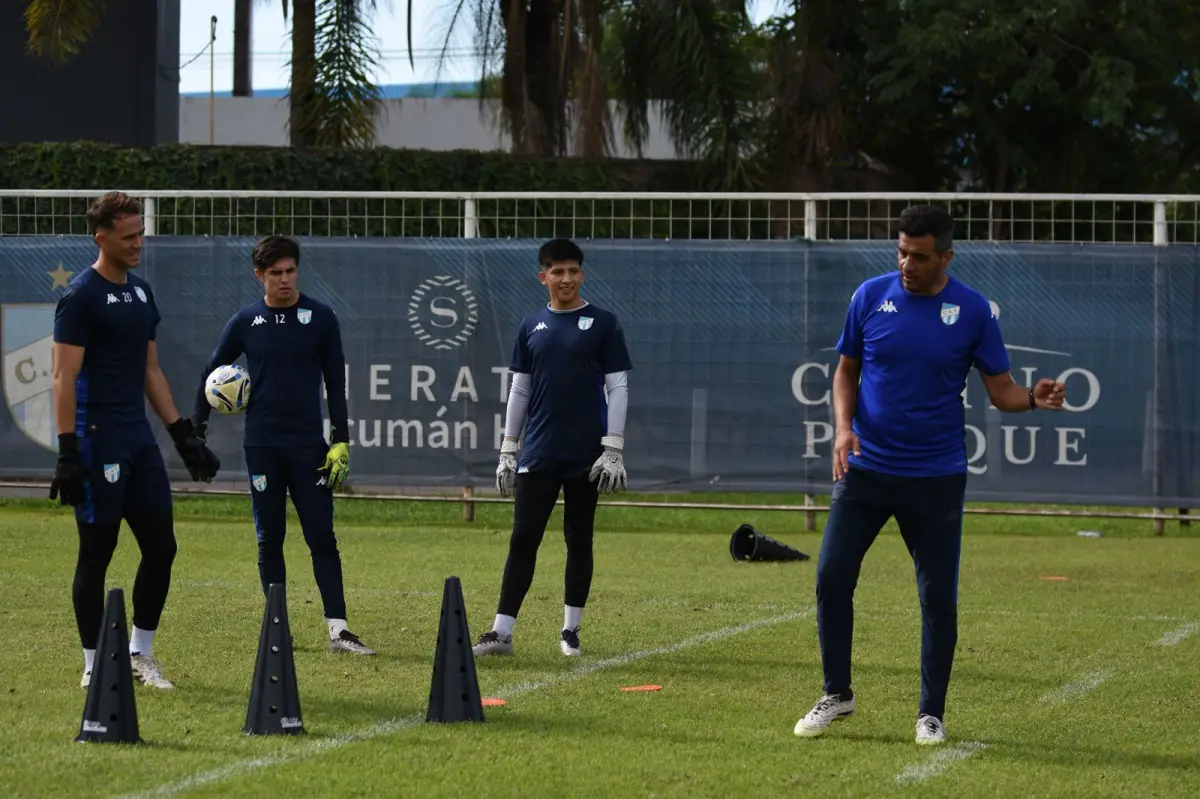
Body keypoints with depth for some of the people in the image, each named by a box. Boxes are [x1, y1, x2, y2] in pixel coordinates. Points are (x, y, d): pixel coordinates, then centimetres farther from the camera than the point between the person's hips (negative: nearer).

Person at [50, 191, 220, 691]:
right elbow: (64, 379, -14)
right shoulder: (81, 297, -10)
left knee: (161, 546, 7)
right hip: (98, 438, -8)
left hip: (139, 437, 8)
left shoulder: (141, 293, 14)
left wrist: (183, 434, 16)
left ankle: (140, 653, 19)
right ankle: (94, 666, 6)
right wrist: (67, 453, -20)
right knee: (96, 552, -1)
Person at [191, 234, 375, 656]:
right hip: (262, 445, 1)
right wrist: (197, 428, 8)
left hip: (309, 445, -1)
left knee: (322, 536, -6)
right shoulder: (245, 322, 3)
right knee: (269, 538, 5)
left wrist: (341, 442, -3)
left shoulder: (320, 318, 1)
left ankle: (338, 629, -8)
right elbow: (211, 373, 12)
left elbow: (336, 383, 3)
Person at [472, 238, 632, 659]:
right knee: (523, 539, -2)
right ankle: (501, 632, -4)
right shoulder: (532, 326, 10)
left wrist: (613, 450, -9)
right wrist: (507, 451, 9)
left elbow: (618, 387, -2)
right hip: (539, 454, 2)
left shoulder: (602, 324, 0)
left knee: (579, 540, 6)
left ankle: (571, 630, 15)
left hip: (585, 456, -2)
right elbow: (519, 390, 13)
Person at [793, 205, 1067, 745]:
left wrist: (1034, 398, -23)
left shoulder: (973, 310, -4)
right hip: (866, 470, 1)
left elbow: (1001, 390, -1)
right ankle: (836, 695, 14)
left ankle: (931, 713, 14)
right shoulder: (871, 296, -1)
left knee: (939, 598, 0)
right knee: (832, 578, -4)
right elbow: (847, 370, 9)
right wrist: (844, 426, -8)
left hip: (936, 477, -1)